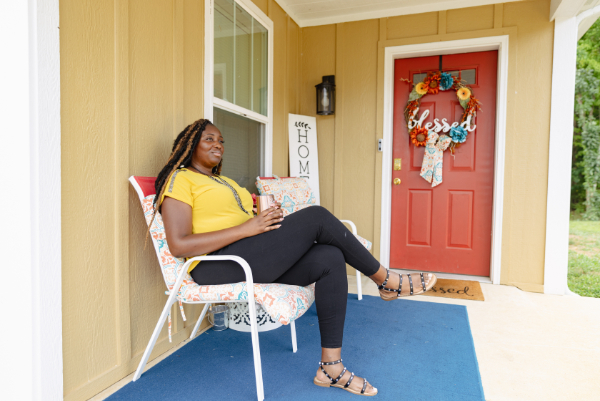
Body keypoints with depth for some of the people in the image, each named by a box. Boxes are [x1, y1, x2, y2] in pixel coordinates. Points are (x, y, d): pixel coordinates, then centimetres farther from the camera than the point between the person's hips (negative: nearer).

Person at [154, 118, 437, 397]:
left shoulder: (224, 181, 27)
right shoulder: (180, 179, -1)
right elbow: (179, 245, -14)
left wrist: (268, 220, -2)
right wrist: (247, 228, -18)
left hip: (255, 260, 8)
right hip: (218, 266, -8)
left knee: (330, 258, -15)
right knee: (317, 217, -19)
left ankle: (331, 367, -7)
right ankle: (386, 280, 0)